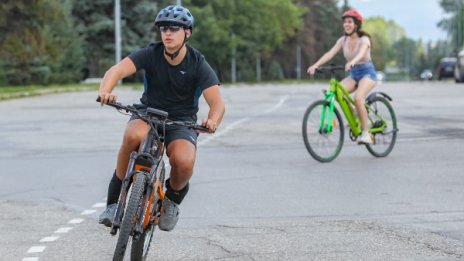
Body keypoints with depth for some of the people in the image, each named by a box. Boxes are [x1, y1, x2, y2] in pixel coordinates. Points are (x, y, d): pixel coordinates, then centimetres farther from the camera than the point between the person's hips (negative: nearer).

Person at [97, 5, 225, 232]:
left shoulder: (198, 65, -12)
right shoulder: (151, 54, -11)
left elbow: (217, 102, -21)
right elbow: (117, 70, -26)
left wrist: (212, 121, -45)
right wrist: (105, 91, -48)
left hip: (181, 122, 0)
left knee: (184, 161, -32)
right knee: (133, 136, -36)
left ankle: (173, 199, 5)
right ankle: (114, 201, -18)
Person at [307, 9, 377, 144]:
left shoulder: (364, 39, -15)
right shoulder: (343, 40, 0)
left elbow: (361, 53, -37)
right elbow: (330, 53, -14)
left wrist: (352, 62, -59)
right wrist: (316, 65, -32)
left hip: (367, 73, -5)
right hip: (353, 74, 5)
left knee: (358, 98, -32)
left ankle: (366, 133, -21)